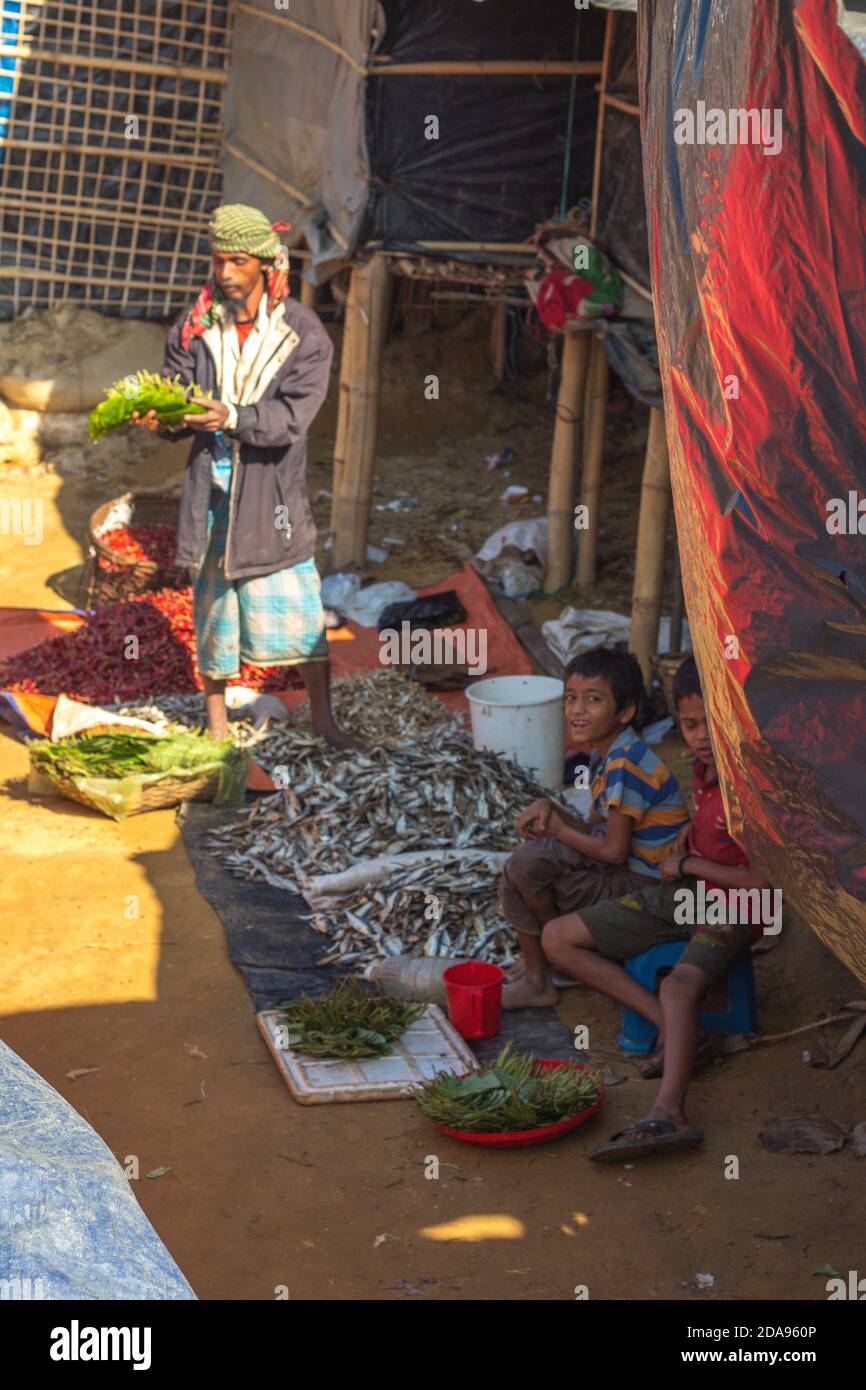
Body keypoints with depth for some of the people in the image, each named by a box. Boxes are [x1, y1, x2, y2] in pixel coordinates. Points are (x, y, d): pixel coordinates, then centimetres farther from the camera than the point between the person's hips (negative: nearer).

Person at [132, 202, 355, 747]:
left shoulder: (304, 333, -6)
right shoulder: (195, 328, 2)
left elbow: (292, 415, -16)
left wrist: (232, 417, -31)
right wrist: (159, 416, -23)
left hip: (276, 490, -2)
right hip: (211, 486, 2)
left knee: (299, 607, 3)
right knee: (213, 604, 10)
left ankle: (323, 716, 21)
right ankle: (217, 722, 24)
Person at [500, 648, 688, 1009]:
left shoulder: (626, 764, -24)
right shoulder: (606, 754, 7)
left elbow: (613, 851, -24)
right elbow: (598, 830, 11)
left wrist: (558, 830, -10)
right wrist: (550, 809, -6)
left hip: (643, 885, -10)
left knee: (527, 864, -18)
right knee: (515, 876, 11)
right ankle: (534, 977, 16)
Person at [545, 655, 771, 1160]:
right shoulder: (705, 767, 4)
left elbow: (761, 882, -22)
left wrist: (687, 865, -11)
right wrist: (690, 831, 4)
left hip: (732, 907, -9)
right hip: (680, 893, 9)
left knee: (680, 984, -38)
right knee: (558, 939, 2)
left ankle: (669, 1113, -58)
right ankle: (680, 1033, -11)